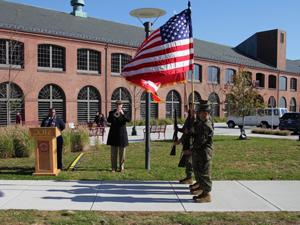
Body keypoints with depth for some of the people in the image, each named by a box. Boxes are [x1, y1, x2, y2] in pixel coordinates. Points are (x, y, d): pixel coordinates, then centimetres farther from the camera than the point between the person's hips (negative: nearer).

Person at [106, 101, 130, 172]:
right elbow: (108, 121, -11)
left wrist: (123, 114, -29)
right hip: (113, 134, 0)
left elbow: (128, 120, -14)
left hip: (122, 134, 0)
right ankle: (113, 168, 9)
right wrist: (114, 114, -25)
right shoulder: (112, 112, 5)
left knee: (122, 152, 4)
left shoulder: (124, 113, 3)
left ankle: (121, 168, 12)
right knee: (113, 153, 3)